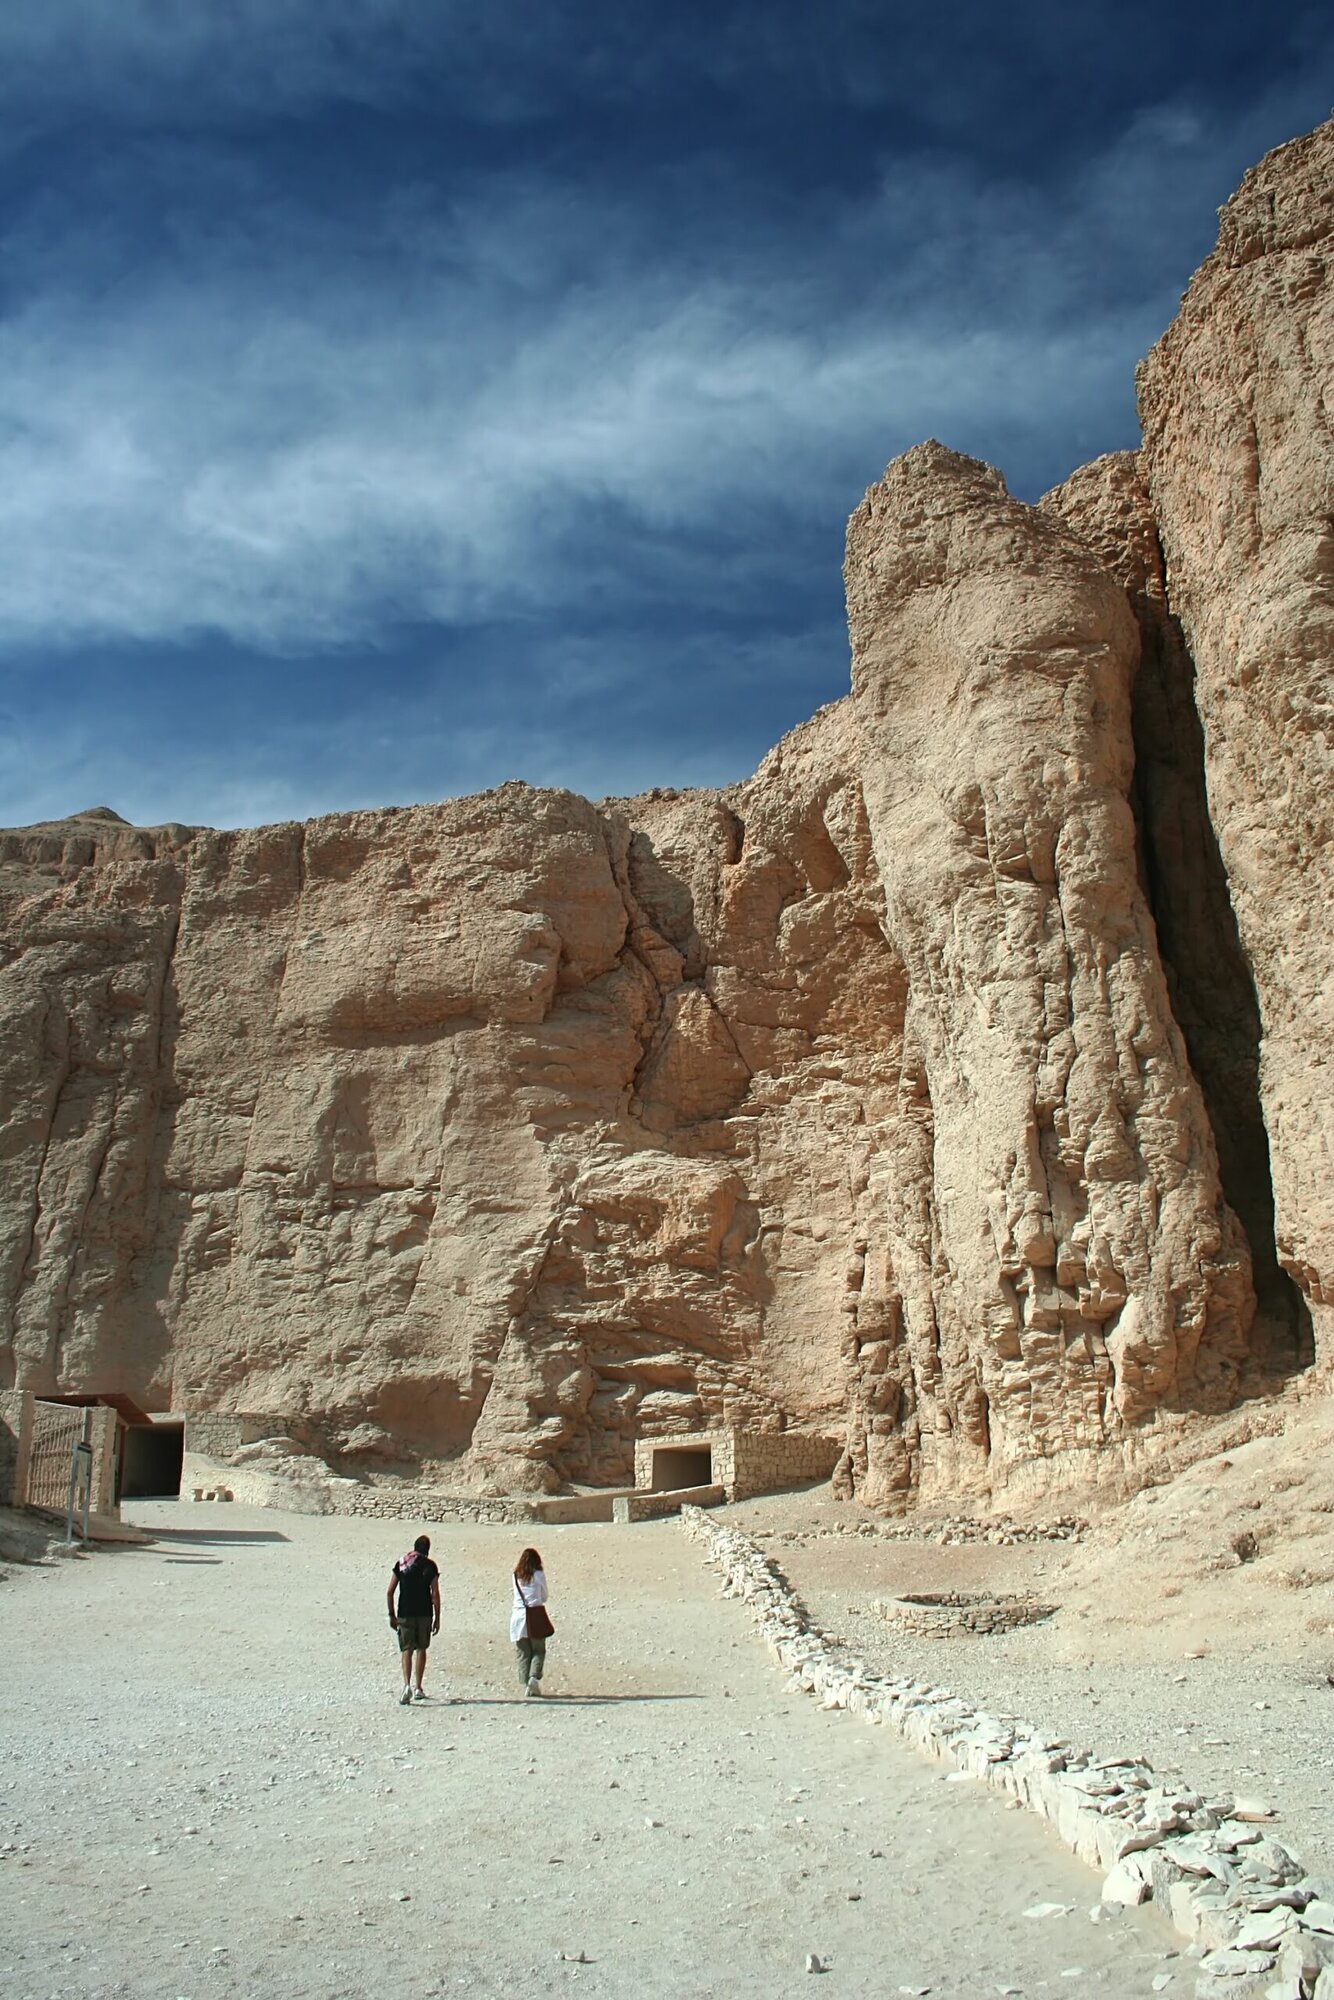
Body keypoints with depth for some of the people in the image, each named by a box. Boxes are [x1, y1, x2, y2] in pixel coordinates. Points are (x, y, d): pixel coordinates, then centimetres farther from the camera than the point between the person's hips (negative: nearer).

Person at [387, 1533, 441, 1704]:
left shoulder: (401, 1563, 3)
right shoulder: (429, 1565, -1)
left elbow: (390, 1592, 1)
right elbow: (435, 1594, -5)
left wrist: (392, 1615, 9)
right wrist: (437, 1618, 1)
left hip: (405, 1613, 0)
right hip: (424, 1613, 0)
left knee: (406, 1650, 2)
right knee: (421, 1649, 15)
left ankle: (407, 1685, -18)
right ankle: (418, 1688, 19)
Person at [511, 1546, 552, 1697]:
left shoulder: (516, 1576, 6)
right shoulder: (539, 1574, -3)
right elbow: (544, 1597, 7)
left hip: (518, 1614, 3)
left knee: (522, 1652, 9)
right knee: (539, 1650, 6)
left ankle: (526, 1682, 4)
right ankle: (534, 1676, -14)